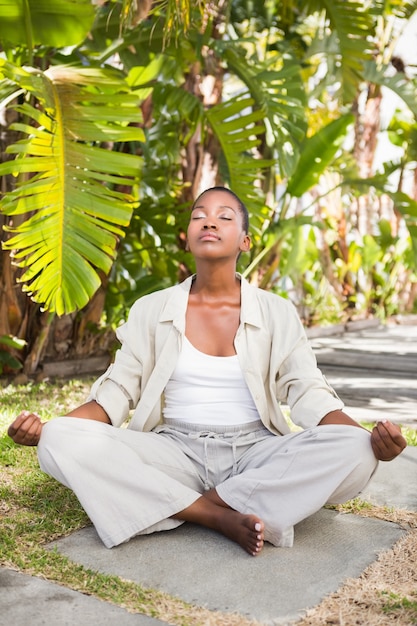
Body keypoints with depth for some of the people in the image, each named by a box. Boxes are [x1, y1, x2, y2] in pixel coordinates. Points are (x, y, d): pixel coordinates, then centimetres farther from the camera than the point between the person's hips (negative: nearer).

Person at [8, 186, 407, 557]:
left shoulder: (277, 313, 6)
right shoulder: (150, 310, 8)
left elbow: (308, 393, 1)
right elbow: (117, 392, 5)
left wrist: (372, 438, -18)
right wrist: (45, 428, -12)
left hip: (255, 454, 0)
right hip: (174, 453, 1)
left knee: (353, 453, -28)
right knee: (62, 441, -26)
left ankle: (215, 502, -19)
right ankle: (219, 517, -24)